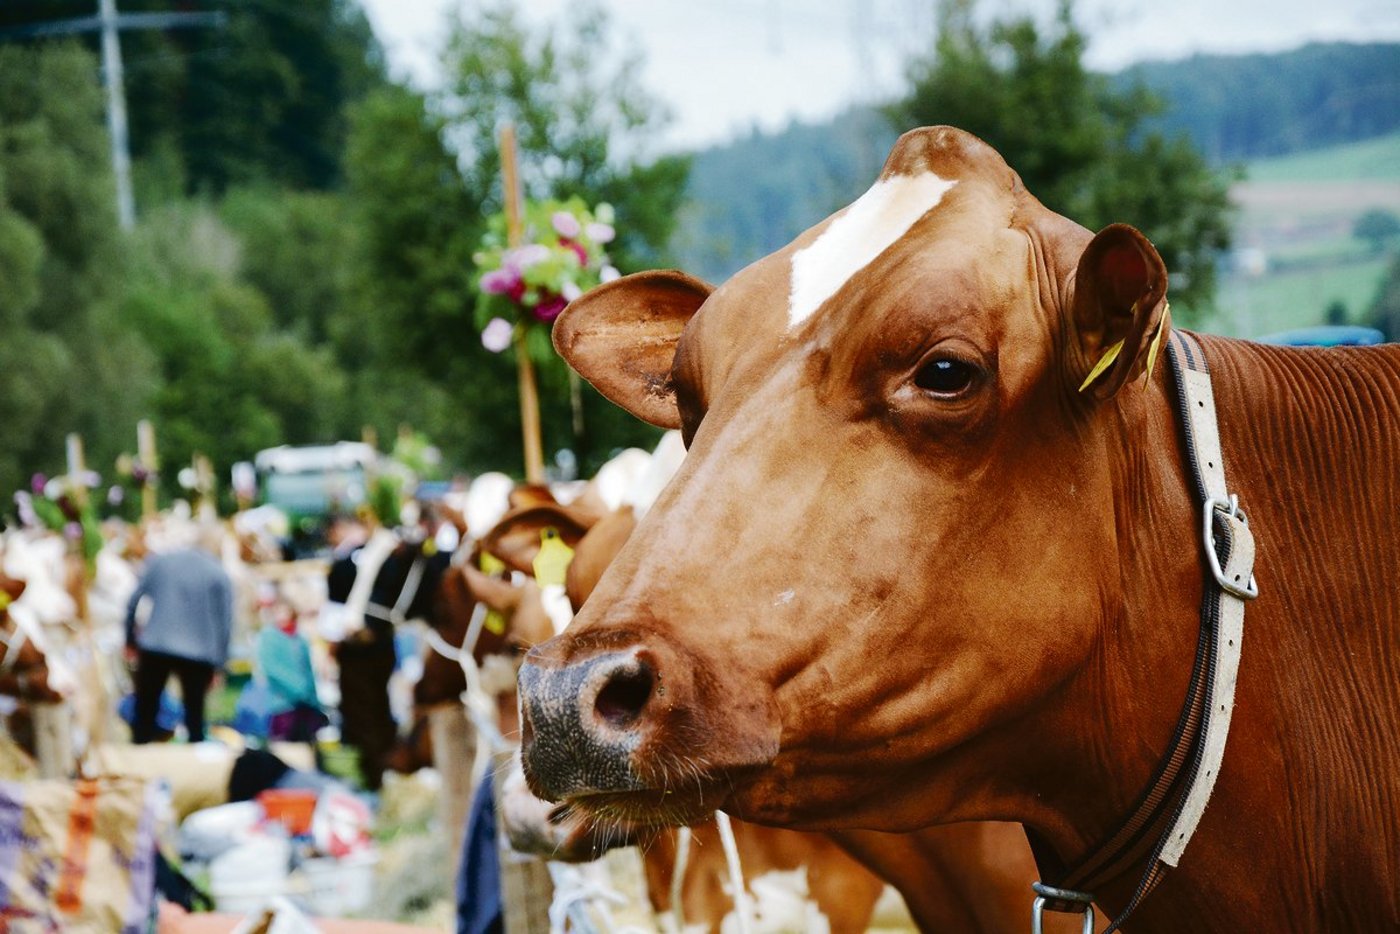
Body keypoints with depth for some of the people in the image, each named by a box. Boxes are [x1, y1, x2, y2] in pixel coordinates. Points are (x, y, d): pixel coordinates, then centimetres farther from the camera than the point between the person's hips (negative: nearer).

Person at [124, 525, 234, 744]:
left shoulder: (160, 561, 6)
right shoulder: (220, 576, -2)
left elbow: (133, 602, 8)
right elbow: (225, 624, -2)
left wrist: (130, 638, 19)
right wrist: (218, 664, 6)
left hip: (154, 647, 2)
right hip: (199, 654, -2)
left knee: (145, 716, 11)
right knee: (194, 718, 9)